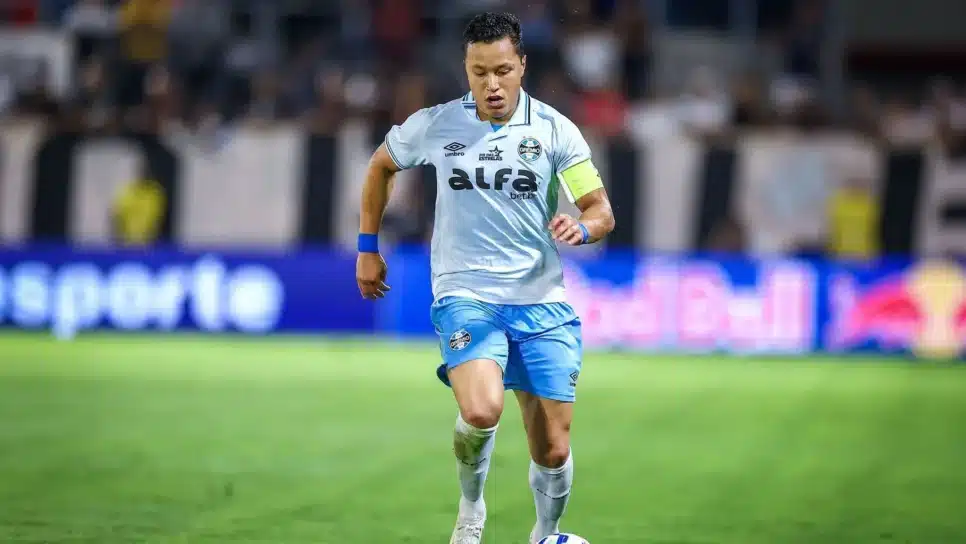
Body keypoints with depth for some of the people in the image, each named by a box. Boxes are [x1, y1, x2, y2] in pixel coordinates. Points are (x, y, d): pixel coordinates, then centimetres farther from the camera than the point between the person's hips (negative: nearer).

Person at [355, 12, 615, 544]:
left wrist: (582, 228, -22)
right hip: (466, 295, -1)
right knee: (482, 410, -29)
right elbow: (381, 165, 19)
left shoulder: (555, 129, -2)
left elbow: (602, 211, 1)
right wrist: (368, 248, 18)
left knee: (553, 450, 1)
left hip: (541, 301, 1)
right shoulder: (434, 125, -1)